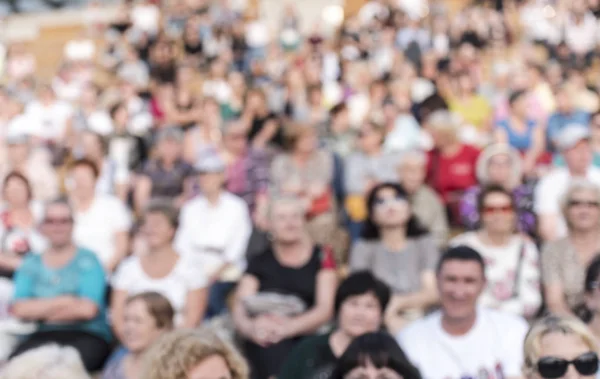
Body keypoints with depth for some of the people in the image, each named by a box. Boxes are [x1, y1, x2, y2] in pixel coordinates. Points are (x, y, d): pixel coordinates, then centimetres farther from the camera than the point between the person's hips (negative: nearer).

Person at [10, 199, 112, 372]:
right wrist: (63, 301, -10)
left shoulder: (87, 260, 2)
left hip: (88, 336, -3)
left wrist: (38, 310, -1)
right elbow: (19, 309, 0)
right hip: (43, 336, 3)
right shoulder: (31, 264, 13)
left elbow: (88, 309, -10)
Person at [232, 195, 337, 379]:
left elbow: (326, 308, 1)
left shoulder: (322, 257, 14)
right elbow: (240, 310, 4)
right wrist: (251, 327, -23)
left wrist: (290, 326, -20)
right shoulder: (259, 262, 16)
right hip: (268, 343, 0)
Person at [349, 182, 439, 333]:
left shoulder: (425, 243, 13)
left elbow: (432, 293, 3)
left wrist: (396, 303, -13)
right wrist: (391, 319, -21)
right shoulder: (363, 248, 8)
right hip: (380, 325, -1)